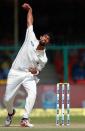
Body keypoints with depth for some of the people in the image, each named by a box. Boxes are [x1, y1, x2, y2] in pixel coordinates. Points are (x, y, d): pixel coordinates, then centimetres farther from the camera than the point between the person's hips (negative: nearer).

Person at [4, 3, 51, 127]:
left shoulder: (43, 58, -3)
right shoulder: (31, 39, -3)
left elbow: (37, 71, 4)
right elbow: (30, 22, 2)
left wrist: (35, 71, -19)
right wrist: (29, 9, 0)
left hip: (29, 75, 0)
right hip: (15, 73, 0)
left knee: (32, 93, -31)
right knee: (7, 99, -2)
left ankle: (25, 119, -29)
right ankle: (11, 113, 34)